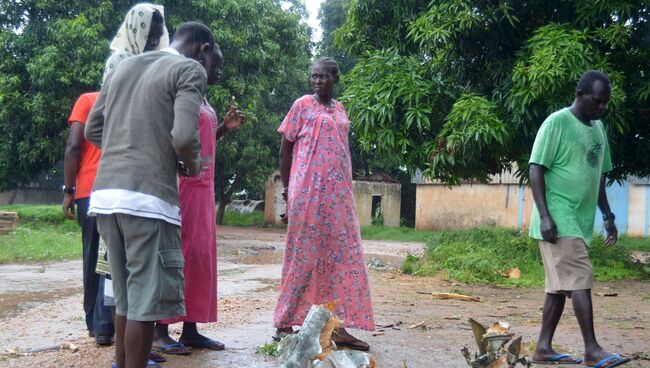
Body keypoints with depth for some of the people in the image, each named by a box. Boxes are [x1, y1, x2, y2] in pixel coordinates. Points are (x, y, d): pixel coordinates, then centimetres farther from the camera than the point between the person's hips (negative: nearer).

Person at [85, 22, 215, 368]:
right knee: (146, 300, -1)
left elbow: (93, 130, 22)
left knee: (125, 296, 17)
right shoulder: (190, 69, -1)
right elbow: (184, 136, -15)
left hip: (105, 193, 8)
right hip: (148, 197, -7)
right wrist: (192, 164, 4)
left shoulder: (121, 67, 21)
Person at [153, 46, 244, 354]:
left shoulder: (204, 102, 20)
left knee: (200, 253, 8)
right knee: (175, 252, -7)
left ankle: (190, 329, 13)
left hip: (203, 186, 9)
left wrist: (224, 128, 14)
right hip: (182, 184, -9)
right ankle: (159, 330, -1)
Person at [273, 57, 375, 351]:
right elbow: (285, 149, 1)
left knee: (341, 256, 3)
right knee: (303, 256, -2)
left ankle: (338, 326, 9)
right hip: (308, 192, -5)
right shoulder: (302, 105, 1)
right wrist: (286, 191, -4)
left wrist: (345, 189, 13)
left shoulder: (340, 110, 15)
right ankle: (285, 323, 7)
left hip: (338, 193, 5)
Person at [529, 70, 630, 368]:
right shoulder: (557, 123, -9)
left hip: (581, 220, 8)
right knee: (580, 280, -11)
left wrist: (608, 216, 19)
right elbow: (536, 169, -13)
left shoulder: (598, 128, 15)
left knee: (560, 285, 9)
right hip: (559, 220, -8)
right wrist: (544, 216, -20)